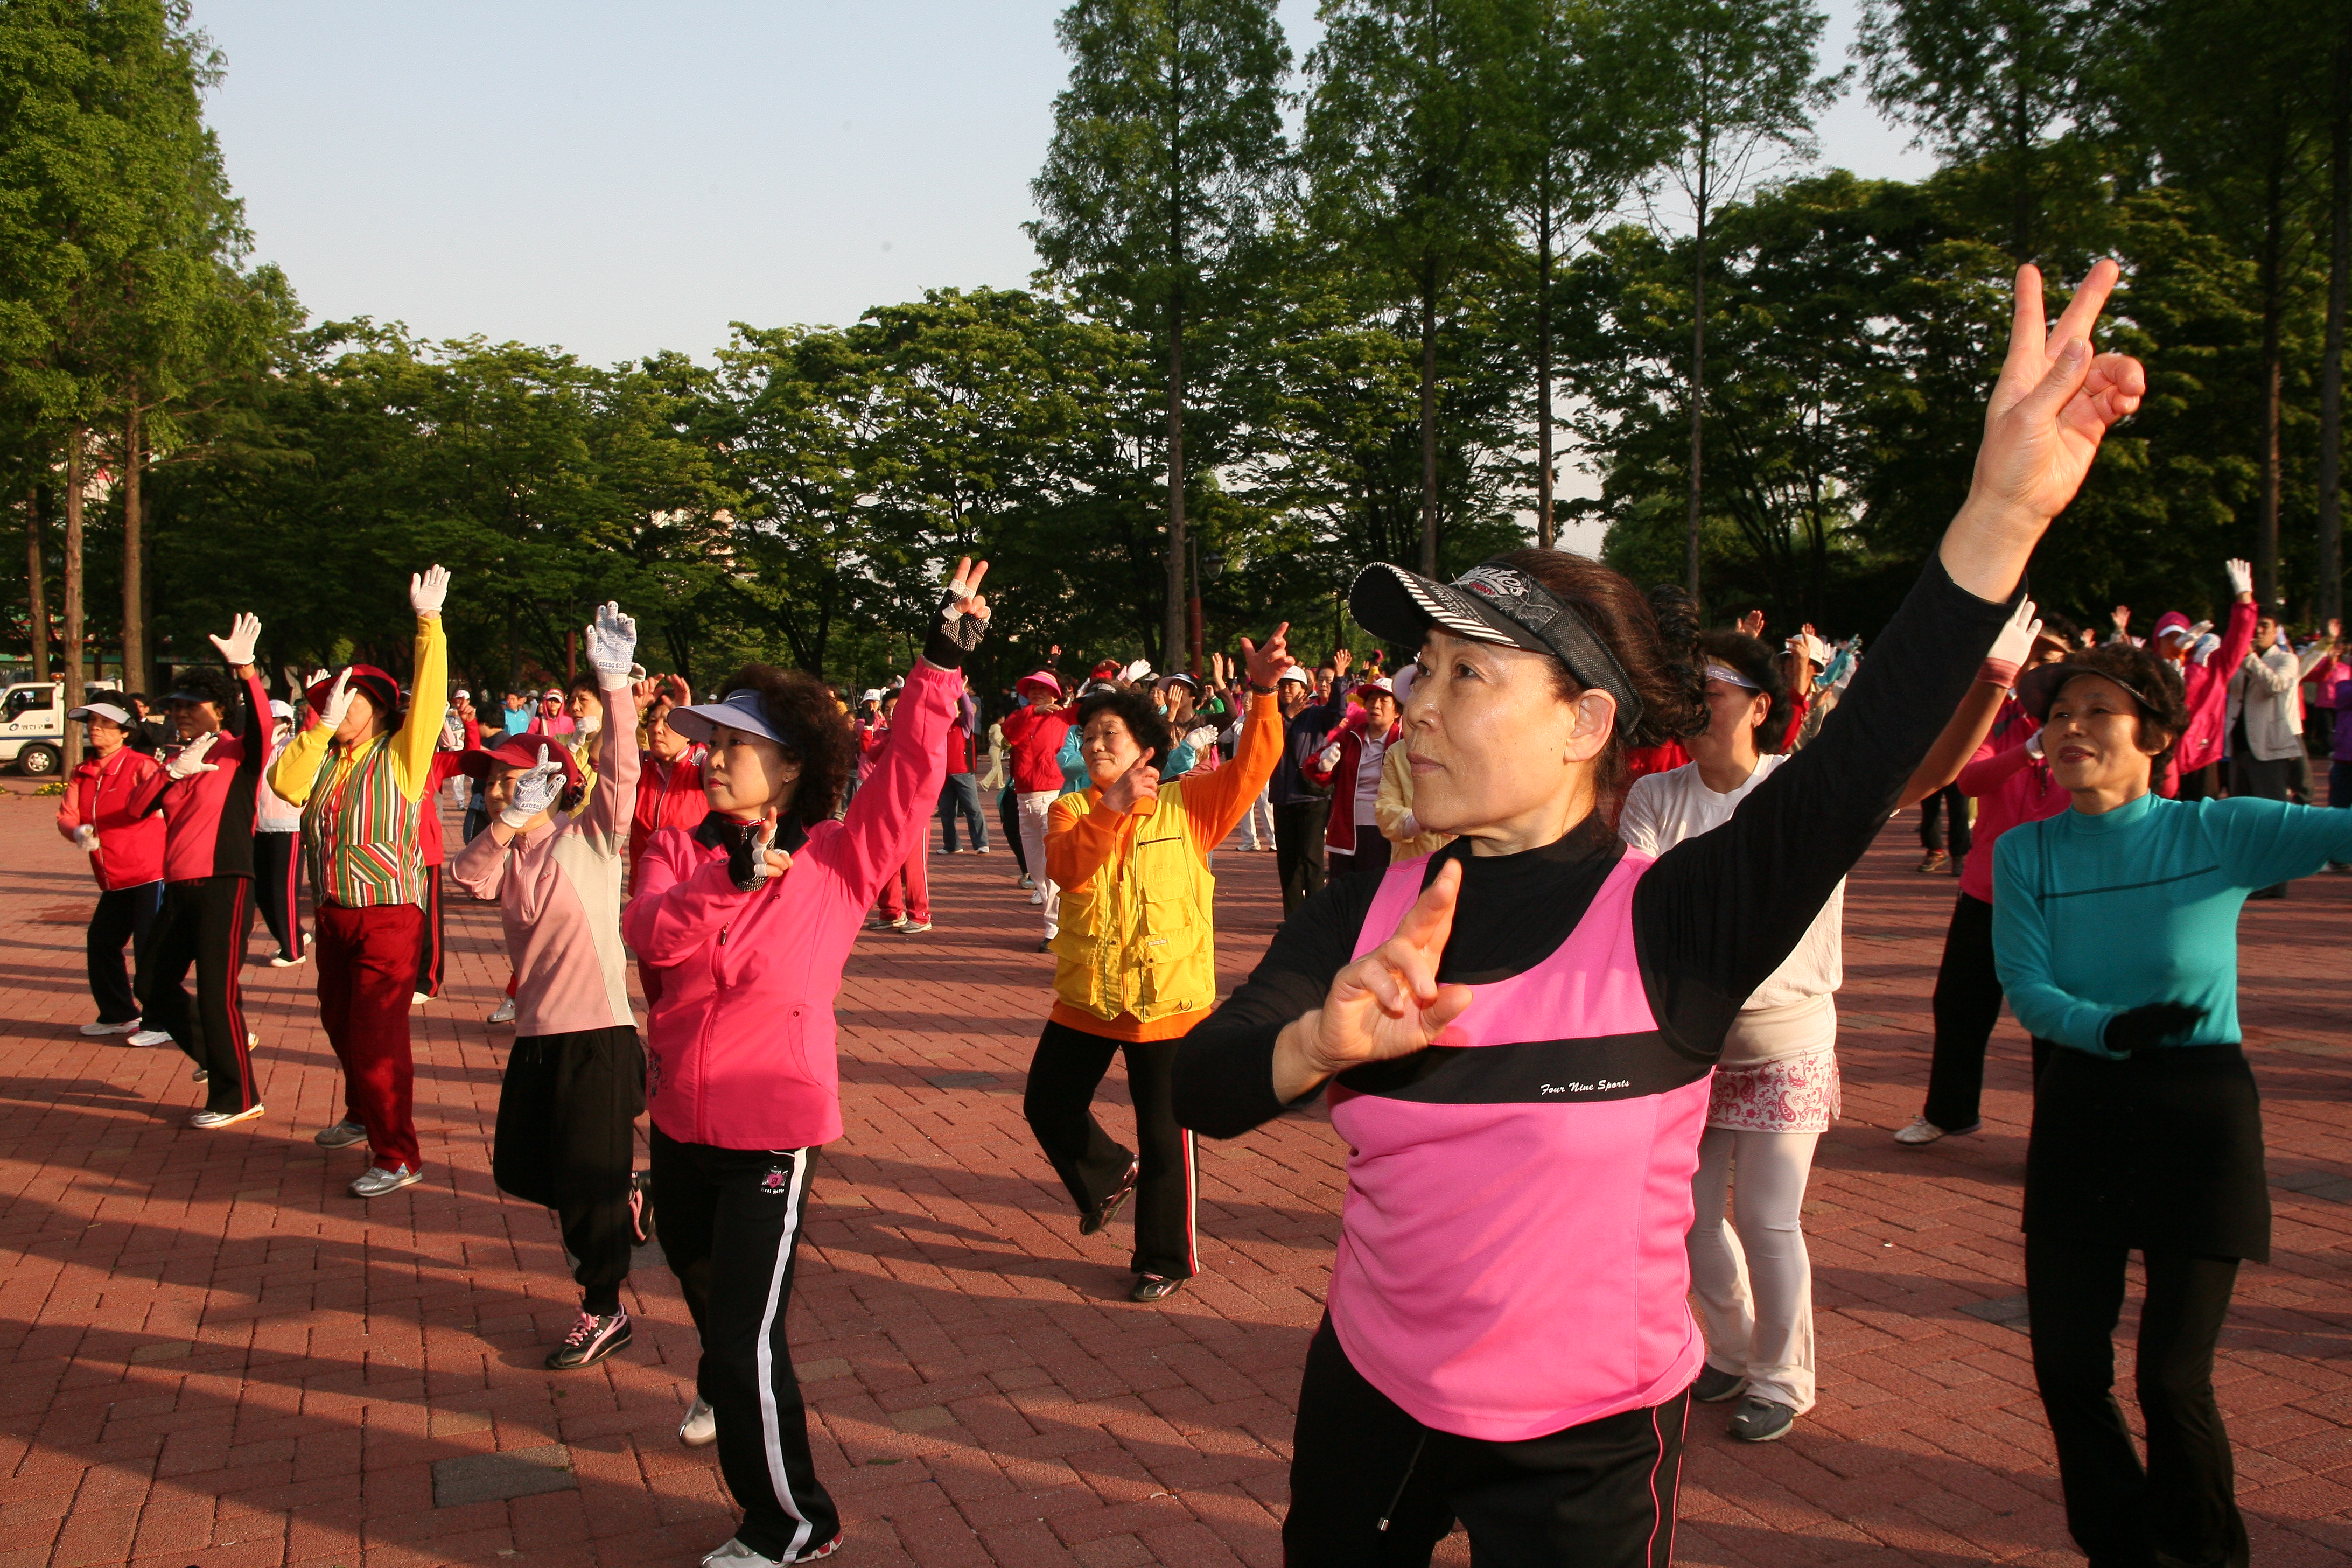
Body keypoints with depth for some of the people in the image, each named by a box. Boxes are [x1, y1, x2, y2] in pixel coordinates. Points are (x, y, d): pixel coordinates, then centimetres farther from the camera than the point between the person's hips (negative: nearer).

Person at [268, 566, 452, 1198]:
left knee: (379, 1034, -9)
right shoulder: (323, 759, 11)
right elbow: (284, 784, -7)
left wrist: (430, 622, -23)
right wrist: (321, 726, -12)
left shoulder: (400, 756, -5)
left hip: (388, 914, -7)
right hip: (332, 913, 7)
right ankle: (362, 1115, 43)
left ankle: (398, 1157, -2)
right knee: (340, 1023, 22)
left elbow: (430, 698, -18)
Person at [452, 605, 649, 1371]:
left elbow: (620, 770, -21)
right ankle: (615, 1195, 41)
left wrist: (615, 687, -32)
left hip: (597, 1029, -7)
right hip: (536, 1031, 7)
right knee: (519, 1167, 16)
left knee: (589, 1180, 0)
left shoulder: (590, 835, -6)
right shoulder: (508, 853, 10)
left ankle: (604, 1312, 15)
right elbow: (468, 877, -10)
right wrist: (508, 824, -23)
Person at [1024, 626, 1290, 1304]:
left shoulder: (1186, 804, -3)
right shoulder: (1072, 811, 1)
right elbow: (1065, 866, -20)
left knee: (1165, 1137, 3)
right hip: (1085, 995, 4)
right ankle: (1108, 1175, 45)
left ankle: (1164, 1260, 22)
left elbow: (1252, 766, -16)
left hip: (1167, 998, -3)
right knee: (1047, 1103, 16)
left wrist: (1262, 693, -31)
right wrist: (1112, 808, -36)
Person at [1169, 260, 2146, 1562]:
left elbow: (1860, 767, -33)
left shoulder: (1672, 925, -18)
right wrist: (1321, 1041, -40)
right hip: (1364, 1399, 5)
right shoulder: (1360, 922, -8)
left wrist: (2003, 513, -44)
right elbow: (1201, 1089, -19)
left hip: (1585, 1448, -4)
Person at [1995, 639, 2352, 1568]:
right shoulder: (2024, 853, -2)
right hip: (2078, 1115, 3)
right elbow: (2025, 989, -9)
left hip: (2199, 1115, -2)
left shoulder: (2219, 833, -7)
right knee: (2067, 1368, 5)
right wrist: (2110, 1027, -25)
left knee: (2172, 1377, 0)